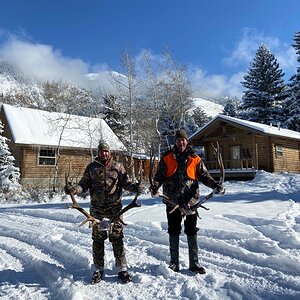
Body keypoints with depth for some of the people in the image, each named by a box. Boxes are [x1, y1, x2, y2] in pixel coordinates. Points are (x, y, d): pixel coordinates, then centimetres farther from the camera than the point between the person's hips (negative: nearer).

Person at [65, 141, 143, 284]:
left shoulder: (118, 166, 5)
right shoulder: (91, 167, 7)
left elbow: (125, 182, 2)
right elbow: (84, 184, 6)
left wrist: (135, 187, -19)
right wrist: (73, 189, -14)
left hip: (114, 208, -1)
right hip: (97, 209, 1)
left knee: (117, 238, 3)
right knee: (97, 239, 10)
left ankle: (122, 268, 16)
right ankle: (98, 269, 25)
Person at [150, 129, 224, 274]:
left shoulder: (195, 159, 4)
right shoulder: (167, 157, 4)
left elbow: (204, 175, 6)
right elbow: (159, 175, 1)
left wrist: (215, 185, -10)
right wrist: (154, 187, -17)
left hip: (190, 200, 0)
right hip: (172, 201, 0)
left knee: (191, 232, 8)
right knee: (173, 232, 11)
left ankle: (194, 263, 21)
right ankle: (174, 262, 24)